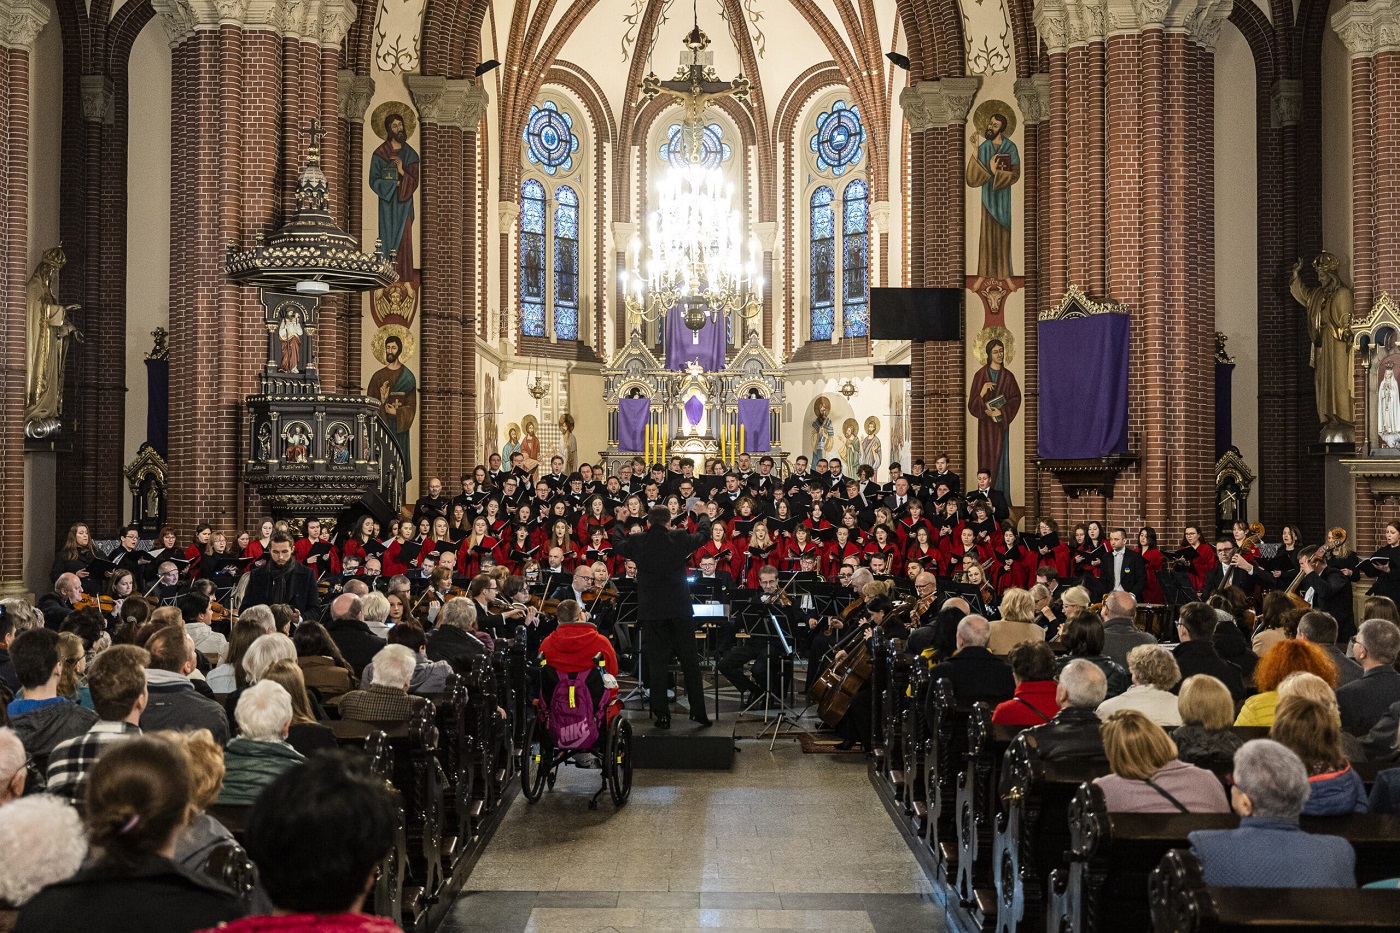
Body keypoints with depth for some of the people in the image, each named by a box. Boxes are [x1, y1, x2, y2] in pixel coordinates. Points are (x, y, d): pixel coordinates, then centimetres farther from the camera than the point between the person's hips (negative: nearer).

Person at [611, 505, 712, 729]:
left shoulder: (637, 542, -4)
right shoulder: (680, 539, -4)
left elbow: (616, 545, 18)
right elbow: (703, 534, 16)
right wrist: (703, 516, 37)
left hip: (651, 610, 0)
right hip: (680, 608, 0)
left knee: (656, 663, 5)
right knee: (689, 660, 9)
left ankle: (662, 715, 6)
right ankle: (698, 710, 12)